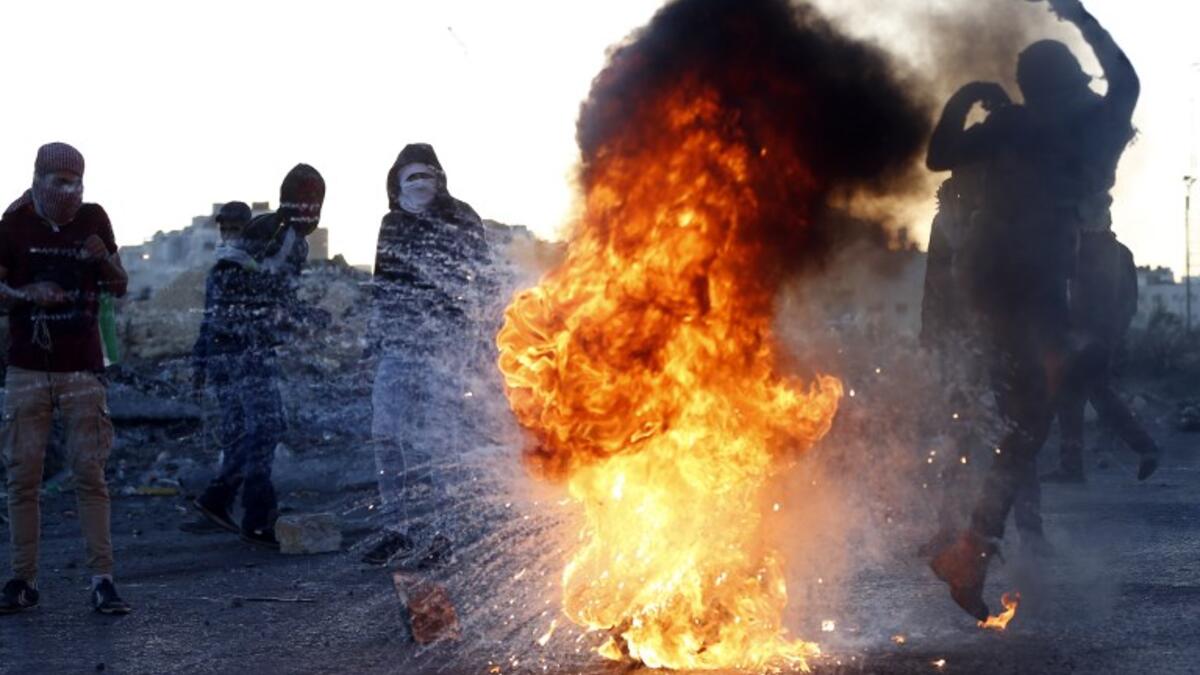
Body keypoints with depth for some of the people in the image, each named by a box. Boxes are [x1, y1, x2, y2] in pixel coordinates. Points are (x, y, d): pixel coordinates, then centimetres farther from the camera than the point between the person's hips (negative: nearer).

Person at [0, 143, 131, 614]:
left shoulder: (93, 219, 3)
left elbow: (120, 288, 9)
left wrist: (104, 260, -11)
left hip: (82, 369, 0)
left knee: (90, 475, -3)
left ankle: (102, 580, -2)